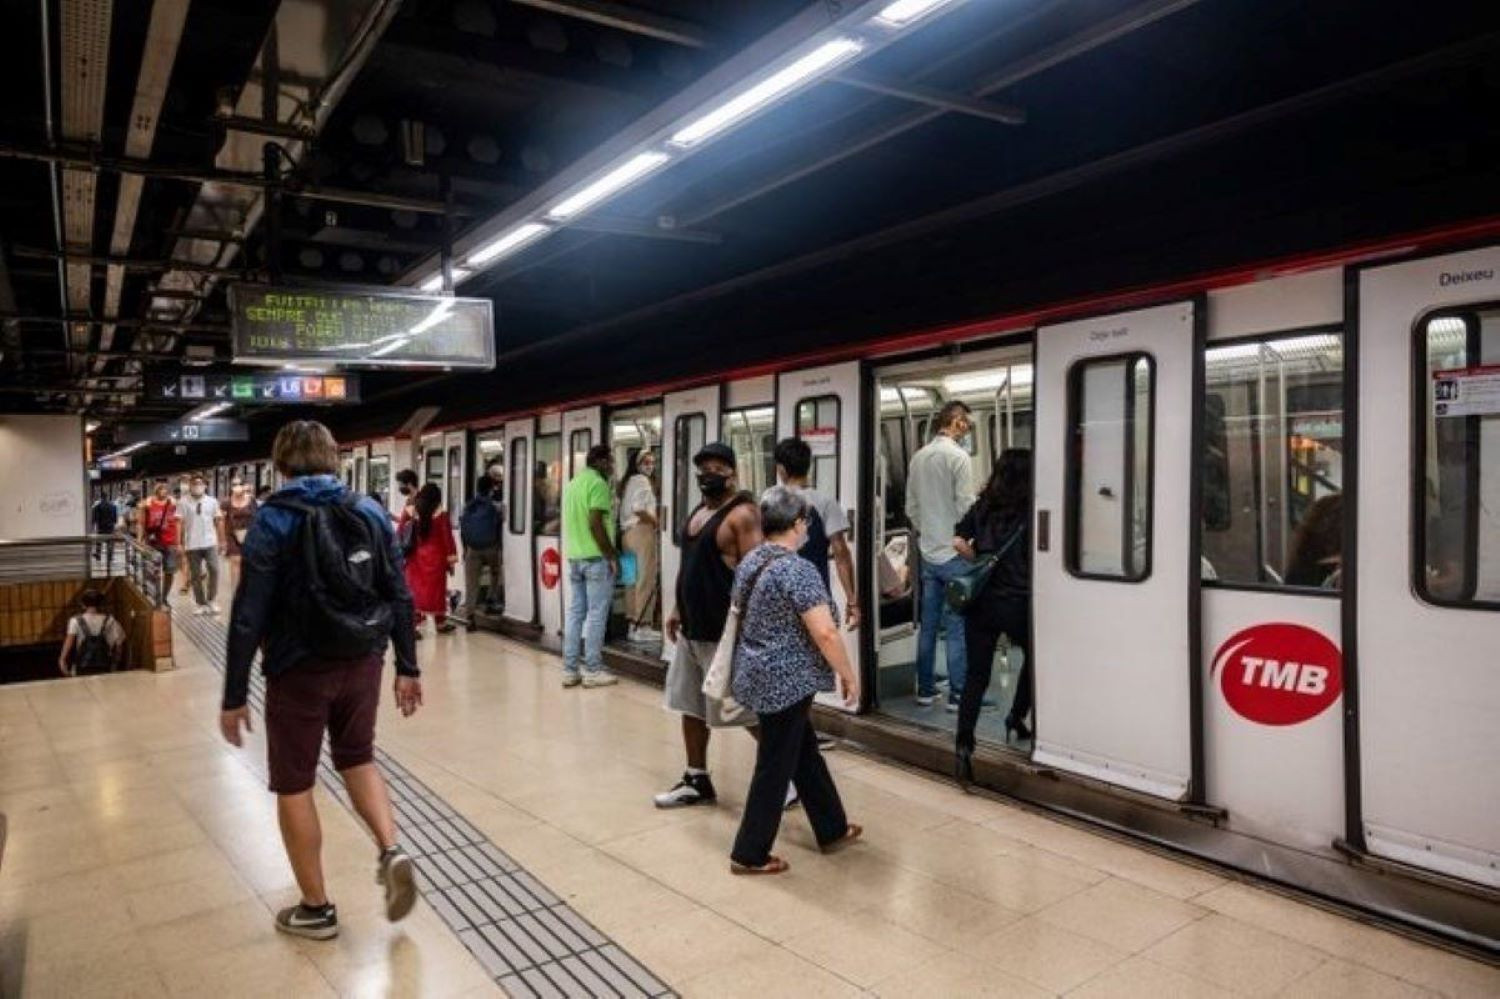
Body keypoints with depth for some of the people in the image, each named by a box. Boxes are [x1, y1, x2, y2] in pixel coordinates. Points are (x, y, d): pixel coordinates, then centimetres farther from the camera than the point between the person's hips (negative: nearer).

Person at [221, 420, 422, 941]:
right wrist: (408, 668, 9)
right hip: (362, 662, 4)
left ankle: (316, 909, 21)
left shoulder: (273, 520, -9)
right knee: (357, 758, 25)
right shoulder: (370, 513, 1)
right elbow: (400, 597, 1)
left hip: (299, 670, -4)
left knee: (294, 785, 11)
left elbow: (249, 616, -12)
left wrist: (234, 696, -6)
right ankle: (392, 851, 6)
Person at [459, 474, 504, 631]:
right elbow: (501, 531, -5)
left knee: (471, 583, 2)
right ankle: (492, 601, 22)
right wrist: (501, 550, 7)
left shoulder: (467, 507, 4)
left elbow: (462, 531, 8)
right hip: (491, 549, -2)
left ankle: (469, 617, -4)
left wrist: (465, 549, 16)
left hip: (472, 549, 2)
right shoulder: (496, 507, -7)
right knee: (496, 573, 27)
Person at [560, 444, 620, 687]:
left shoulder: (573, 483, 16)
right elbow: (595, 524, -19)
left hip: (574, 557, 8)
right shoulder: (597, 483, -11)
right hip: (595, 558, -8)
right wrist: (612, 556, -14)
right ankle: (593, 670, 2)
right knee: (596, 615, -2)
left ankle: (569, 670, 12)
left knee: (575, 613, 10)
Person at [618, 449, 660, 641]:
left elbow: (624, 510, 17)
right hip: (642, 531, -10)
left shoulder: (627, 482, 21)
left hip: (627, 532, 10)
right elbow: (638, 509, -20)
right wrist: (657, 523, -9)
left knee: (633, 579, 11)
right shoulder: (642, 480, -7)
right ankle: (643, 627, -8)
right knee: (646, 579, -8)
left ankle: (633, 624, 14)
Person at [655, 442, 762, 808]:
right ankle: (696, 781, 28)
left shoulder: (742, 513, -15)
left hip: (724, 632, -9)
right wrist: (678, 609, 19)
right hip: (692, 628, 9)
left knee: (749, 711, -1)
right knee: (691, 706, 15)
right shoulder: (698, 511, 14)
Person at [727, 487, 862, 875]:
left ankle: (832, 830, 35)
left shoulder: (749, 562, 5)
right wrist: (849, 675, -12)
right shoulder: (798, 570, -22)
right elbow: (825, 633, -25)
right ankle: (749, 854, 16)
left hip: (757, 676, 9)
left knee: (805, 752, 21)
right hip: (786, 682, -9)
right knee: (776, 766, 4)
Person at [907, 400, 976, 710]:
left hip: (928, 554, 7)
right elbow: (966, 507, -15)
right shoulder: (958, 456, -12)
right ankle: (957, 695, 5)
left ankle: (925, 690, 19)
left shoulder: (918, 457, 8)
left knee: (928, 624, 12)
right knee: (957, 628, 0)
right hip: (954, 554, -7)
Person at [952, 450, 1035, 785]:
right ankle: (1016, 718, 33)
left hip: (981, 602, 3)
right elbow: (1034, 560, -10)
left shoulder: (982, 507, 4)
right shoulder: (1030, 513, -7)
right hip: (1018, 603, -3)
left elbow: (958, 542, 0)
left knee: (976, 675, 6)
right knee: (1033, 659, 26)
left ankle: (963, 743, -4)